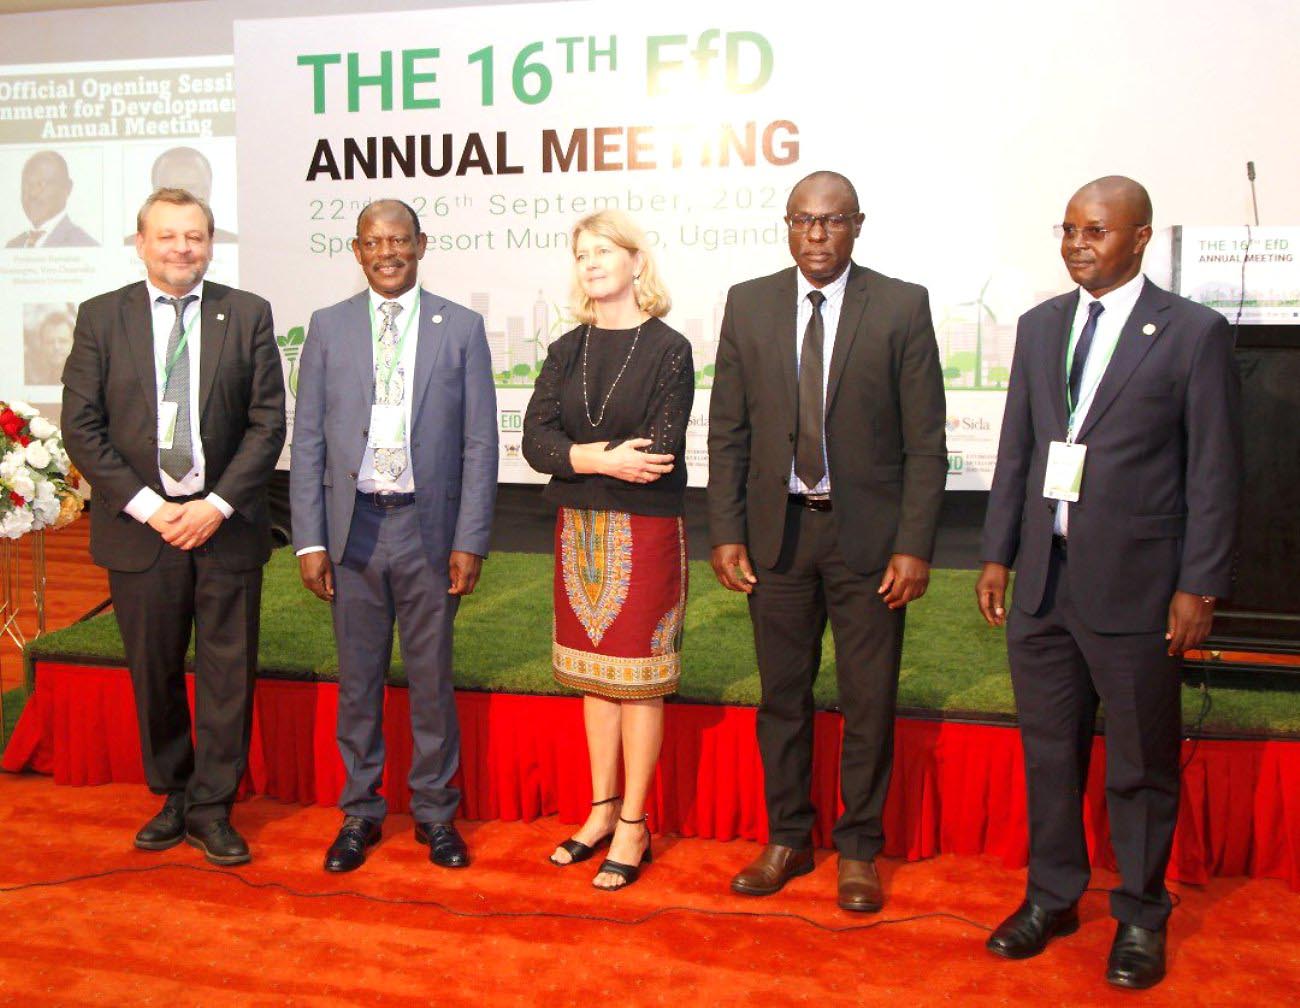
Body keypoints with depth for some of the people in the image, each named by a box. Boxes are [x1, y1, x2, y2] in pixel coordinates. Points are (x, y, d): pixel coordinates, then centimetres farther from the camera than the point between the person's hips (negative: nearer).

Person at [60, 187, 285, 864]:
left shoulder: (248, 315, 2)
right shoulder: (101, 317, 4)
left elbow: (268, 423, -1)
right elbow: (81, 428, 0)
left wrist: (218, 504, -11)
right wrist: (146, 506, -9)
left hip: (226, 525, 0)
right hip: (139, 526, 1)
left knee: (228, 672, 4)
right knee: (154, 673, 11)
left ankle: (211, 807, 19)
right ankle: (172, 798, 29)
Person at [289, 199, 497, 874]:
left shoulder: (461, 327, 1)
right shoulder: (328, 327, 5)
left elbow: (480, 442, 0)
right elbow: (307, 440, 5)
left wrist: (471, 540, -6)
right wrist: (309, 540, -2)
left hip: (429, 527, -1)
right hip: (353, 527, 1)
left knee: (431, 679, 9)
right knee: (358, 679, 11)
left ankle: (435, 812, 24)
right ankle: (360, 812, 27)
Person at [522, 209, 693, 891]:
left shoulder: (668, 349, -4)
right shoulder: (566, 351, 10)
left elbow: (659, 452, -14)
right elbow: (536, 441, -3)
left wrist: (578, 456, -8)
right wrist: (605, 459, -18)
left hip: (645, 530, -5)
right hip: (579, 528, 5)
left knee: (636, 677, 0)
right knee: (594, 676, 11)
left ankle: (633, 828, 11)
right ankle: (602, 811, 23)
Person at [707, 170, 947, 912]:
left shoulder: (902, 307, -3)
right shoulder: (748, 304, 5)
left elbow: (925, 440, -4)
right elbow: (728, 431, 5)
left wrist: (915, 545, -10)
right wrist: (727, 532, -1)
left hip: (868, 532, -2)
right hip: (777, 530, 2)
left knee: (869, 702, 7)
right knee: (783, 693, 12)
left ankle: (859, 849, 24)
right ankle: (788, 839, 29)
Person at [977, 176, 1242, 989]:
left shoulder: (1195, 333, -5)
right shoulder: (1040, 326, 9)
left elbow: (1216, 470, -6)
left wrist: (1199, 586, -9)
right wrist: (998, 555, 9)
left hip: (1135, 586, -4)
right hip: (1043, 580, 5)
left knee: (1143, 764, 9)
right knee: (1049, 749, 15)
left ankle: (1141, 916, 28)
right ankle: (1053, 895, 33)